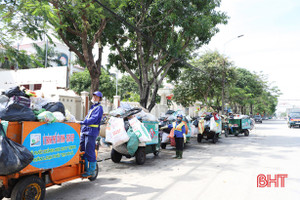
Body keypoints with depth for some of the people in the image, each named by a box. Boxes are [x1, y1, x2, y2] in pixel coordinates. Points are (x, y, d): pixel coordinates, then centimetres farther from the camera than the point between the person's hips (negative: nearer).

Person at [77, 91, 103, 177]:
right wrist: (83, 124, 16)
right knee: (82, 150, 12)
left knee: (90, 152, -5)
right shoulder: (92, 107, 23)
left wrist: (82, 122, -24)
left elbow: (93, 119, -18)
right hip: (85, 131, 9)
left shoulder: (99, 108, -5)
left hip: (91, 131, -9)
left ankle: (91, 170, 5)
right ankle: (85, 168, 23)